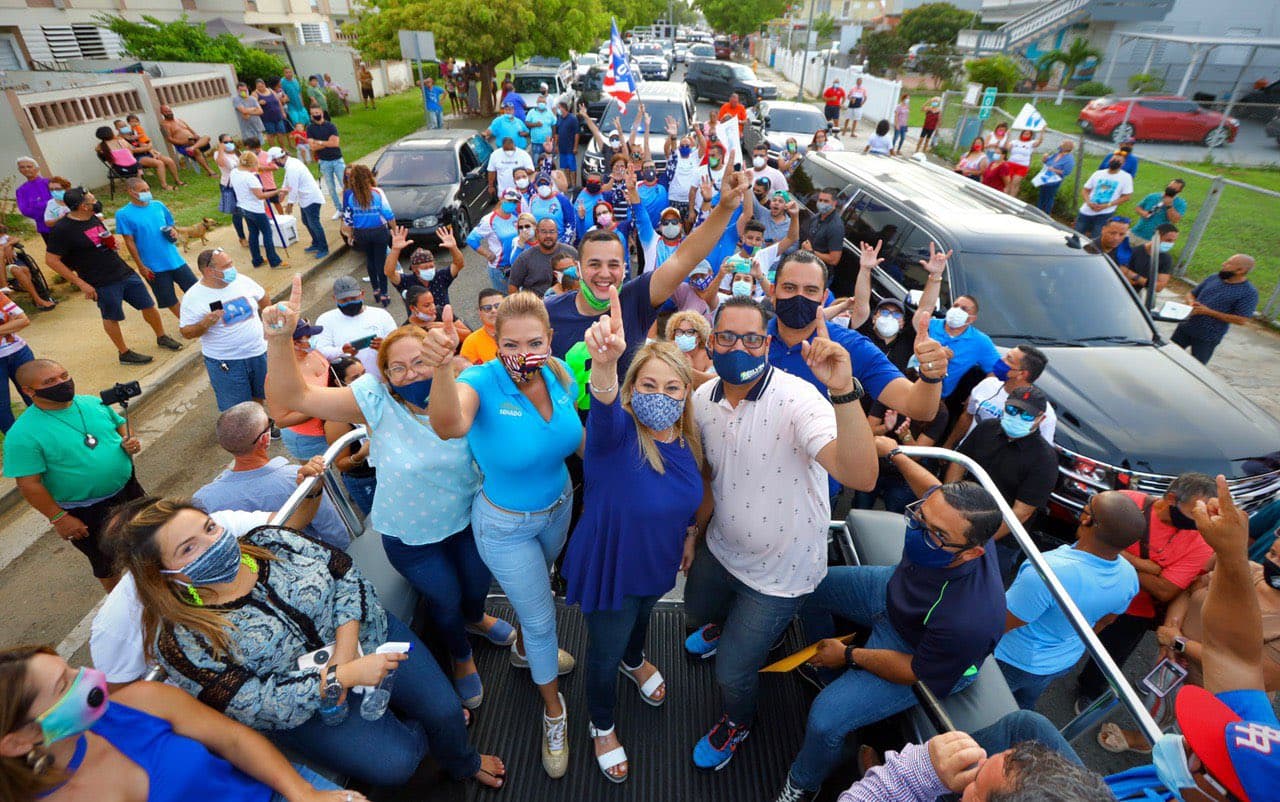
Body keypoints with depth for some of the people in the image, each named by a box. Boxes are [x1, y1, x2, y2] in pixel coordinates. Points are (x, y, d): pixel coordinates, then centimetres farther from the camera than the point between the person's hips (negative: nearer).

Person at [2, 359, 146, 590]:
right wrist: (59, 518, -16)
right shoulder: (23, 433, -20)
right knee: (106, 561, 17)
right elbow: (29, 484, -18)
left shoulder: (94, 402, -6)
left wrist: (130, 442, -11)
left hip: (127, 489, 5)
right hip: (85, 513, -4)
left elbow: (120, 425, 12)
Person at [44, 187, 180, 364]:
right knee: (112, 318, 8)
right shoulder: (62, 229, -16)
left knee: (148, 305, 12)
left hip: (124, 272, 7)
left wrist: (113, 242, -1)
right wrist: (81, 284, -16)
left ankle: (162, 338, 32)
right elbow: (51, 260, -13)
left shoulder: (94, 218, 5)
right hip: (102, 283, -6)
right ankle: (125, 353, 23)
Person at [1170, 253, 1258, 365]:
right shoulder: (1213, 278, 6)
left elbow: (1241, 320, -15)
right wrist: (1191, 302, -10)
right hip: (1185, 327, 5)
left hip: (1208, 338, -5)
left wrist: (1209, 312, -19)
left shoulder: (1249, 293, -10)